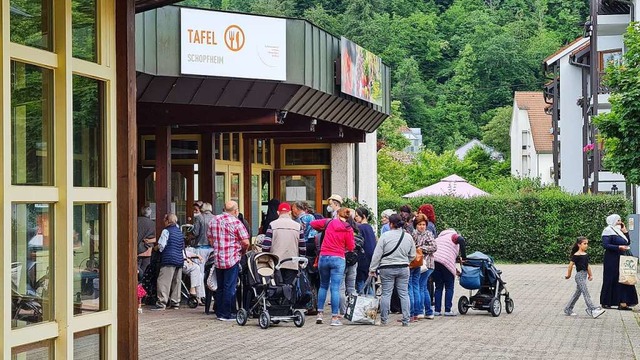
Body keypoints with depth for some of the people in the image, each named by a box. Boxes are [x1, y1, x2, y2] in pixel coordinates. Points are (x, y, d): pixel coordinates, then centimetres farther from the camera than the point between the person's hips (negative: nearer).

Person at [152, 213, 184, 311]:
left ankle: (161, 303, -15)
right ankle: (175, 302, 14)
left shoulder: (166, 231, -6)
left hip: (168, 259, -8)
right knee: (176, 282, 12)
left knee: (163, 281, -9)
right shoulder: (179, 231, 17)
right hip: (179, 259, 8)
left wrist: (156, 247, 11)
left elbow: (161, 245, -9)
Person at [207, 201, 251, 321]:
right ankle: (226, 314, -1)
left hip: (217, 259, 6)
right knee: (229, 287, -1)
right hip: (232, 259, -6)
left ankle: (219, 313, 19)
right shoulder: (236, 222, -11)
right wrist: (242, 249, 6)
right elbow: (246, 242, -13)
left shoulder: (214, 220, 7)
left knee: (220, 287, 15)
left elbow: (210, 238, 14)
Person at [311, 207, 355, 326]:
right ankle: (335, 317, -4)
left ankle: (320, 313, 13)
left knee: (323, 286, 17)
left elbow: (313, 223, 11)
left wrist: (322, 230, 26)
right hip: (338, 259, -2)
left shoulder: (329, 222, 3)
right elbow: (351, 247, 0)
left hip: (324, 257, 2)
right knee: (335, 288, -2)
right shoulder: (348, 229, -2)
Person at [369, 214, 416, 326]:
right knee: (404, 294, 6)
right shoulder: (408, 236, 3)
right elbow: (412, 256, 10)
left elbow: (377, 254, -8)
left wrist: (372, 269, -2)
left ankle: (384, 320, 7)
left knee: (386, 294, 3)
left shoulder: (385, 235, -10)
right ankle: (406, 320, 6)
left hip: (387, 269, -3)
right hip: (403, 268, 3)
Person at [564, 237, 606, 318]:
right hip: (579, 275, -9)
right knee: (586, 293, -12)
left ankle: (568, 310, 22)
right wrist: (568, 275, -2)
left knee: (578, 293, 13)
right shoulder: (576, 255, -13)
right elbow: (571, 265, -9)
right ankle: (593, 310, -16)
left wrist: (590, 275, 18)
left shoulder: (586, 255, 11)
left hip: (584, 275, 9)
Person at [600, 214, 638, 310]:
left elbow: (628, 242, 16)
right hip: (611, 259, -8)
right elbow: (605, 245, -18)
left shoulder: (619, 231, 16)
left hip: (620, 258, 8)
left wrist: (625, 231, 6)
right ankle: (605, 303, 8)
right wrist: (619, 247, -23)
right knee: (610, 280, -2)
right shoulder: (608, 231, -9)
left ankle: (622, 303, -1)